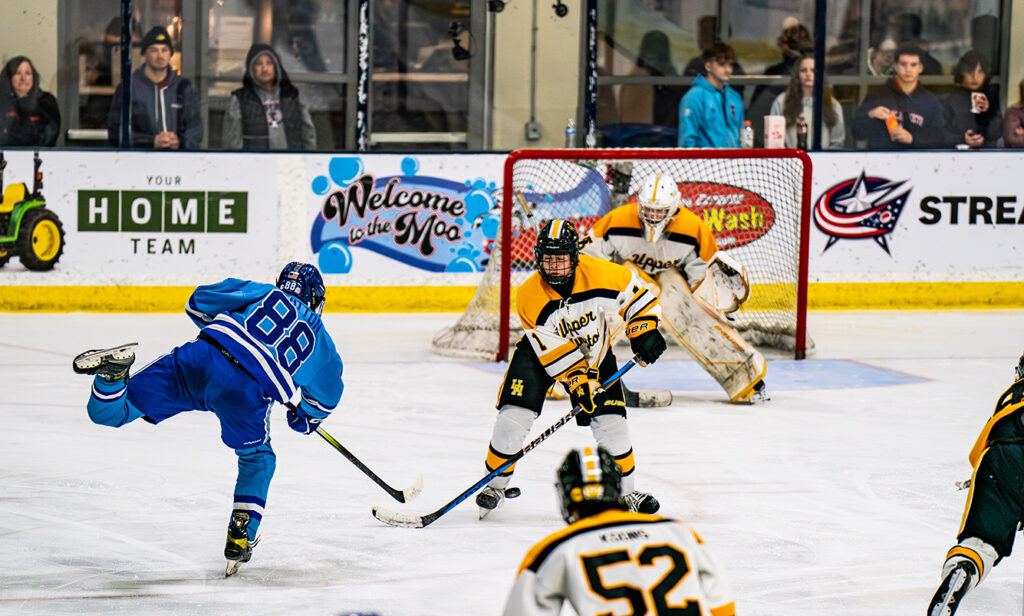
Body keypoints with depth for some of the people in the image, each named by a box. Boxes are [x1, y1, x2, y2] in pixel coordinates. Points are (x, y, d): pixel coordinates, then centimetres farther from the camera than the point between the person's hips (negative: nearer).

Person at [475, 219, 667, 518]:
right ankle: (496, 486, 3)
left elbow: (637, 295, -10)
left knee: (610, 420, -7)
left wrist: (644, 331, -20)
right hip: (541, 350, -1)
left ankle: (625, 493, 11)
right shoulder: (529, 297, -28)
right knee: (515, 412, -16)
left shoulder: (601, 274, -27)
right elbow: (555, 352, -27)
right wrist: (580, 385, -32)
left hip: (594, 351, 1)